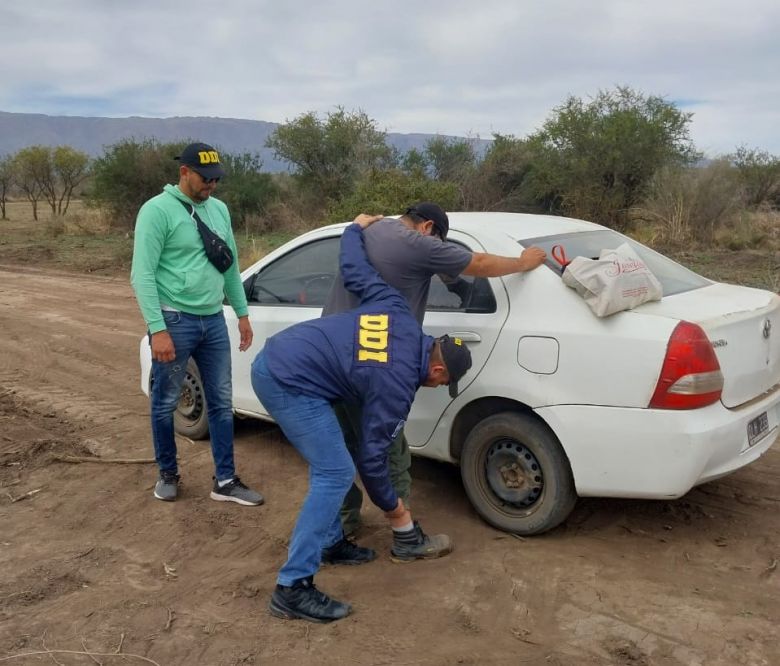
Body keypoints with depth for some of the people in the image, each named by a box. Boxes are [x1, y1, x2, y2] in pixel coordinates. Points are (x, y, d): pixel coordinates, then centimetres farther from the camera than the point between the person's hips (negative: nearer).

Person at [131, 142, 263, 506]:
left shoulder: (219, 210, 9)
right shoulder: (157, 210, -11)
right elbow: (142, 274, -14)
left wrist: (242, 313, 15)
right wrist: (157, 329, -20)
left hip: (213, 321, 6)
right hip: (175, 321, -6)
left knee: (221, 402, 8)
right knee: (165, 404, 8)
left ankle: (225, 481, 18)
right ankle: (168, 474, 27)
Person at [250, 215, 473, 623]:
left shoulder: (397, 312, 4)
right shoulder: (397, 383, -12)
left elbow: (352, 267, 8)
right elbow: (371, 454, -5)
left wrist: (356, 227, 28)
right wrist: (392, 508, 11)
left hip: (274, 360, 10)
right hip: (288, 382, -10)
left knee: (328, 465, 18)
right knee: (336, 474, -10)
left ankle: (329, 543, 30)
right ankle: (293, 588, -8)